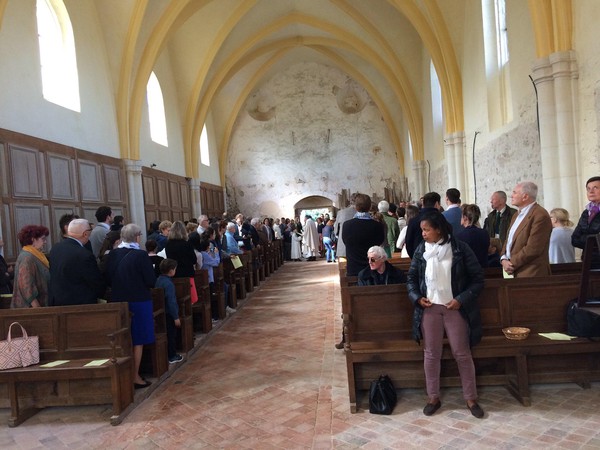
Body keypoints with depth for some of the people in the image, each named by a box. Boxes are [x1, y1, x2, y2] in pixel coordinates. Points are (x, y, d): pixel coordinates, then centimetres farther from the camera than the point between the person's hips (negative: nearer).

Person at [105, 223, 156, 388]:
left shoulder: (113, 254, -3)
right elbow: (151, 281, -14)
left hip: (119, 301, 5)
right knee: (137, 340, 7)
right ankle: (135, 377, 14)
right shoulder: (141, 255, -16)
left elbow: (108, 280, 4)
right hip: (139, 301, -5)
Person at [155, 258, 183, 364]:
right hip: (169, 314, -8)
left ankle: (171, 354, 27)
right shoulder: (168, 284, -23)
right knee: (172, 335, 5)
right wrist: (176, 317, -18)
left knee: (168, 334, 18)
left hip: (162, 313, 8)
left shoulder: (158, 280, 4)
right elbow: (171, 302, -23)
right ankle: (172, 356, 14)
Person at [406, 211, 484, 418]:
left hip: (455, 307, -2)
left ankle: (471, 399, 22)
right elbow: (411, 277, 11)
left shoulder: (460, 248, -8)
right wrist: (417, 297, -5)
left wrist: (462, 299, -13)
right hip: (429, 308, 2)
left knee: (462, 353, 5)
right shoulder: (421, 250, 1)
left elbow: (477, 278, -4)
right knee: (431, 354, 8)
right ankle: (433, 398, 23)